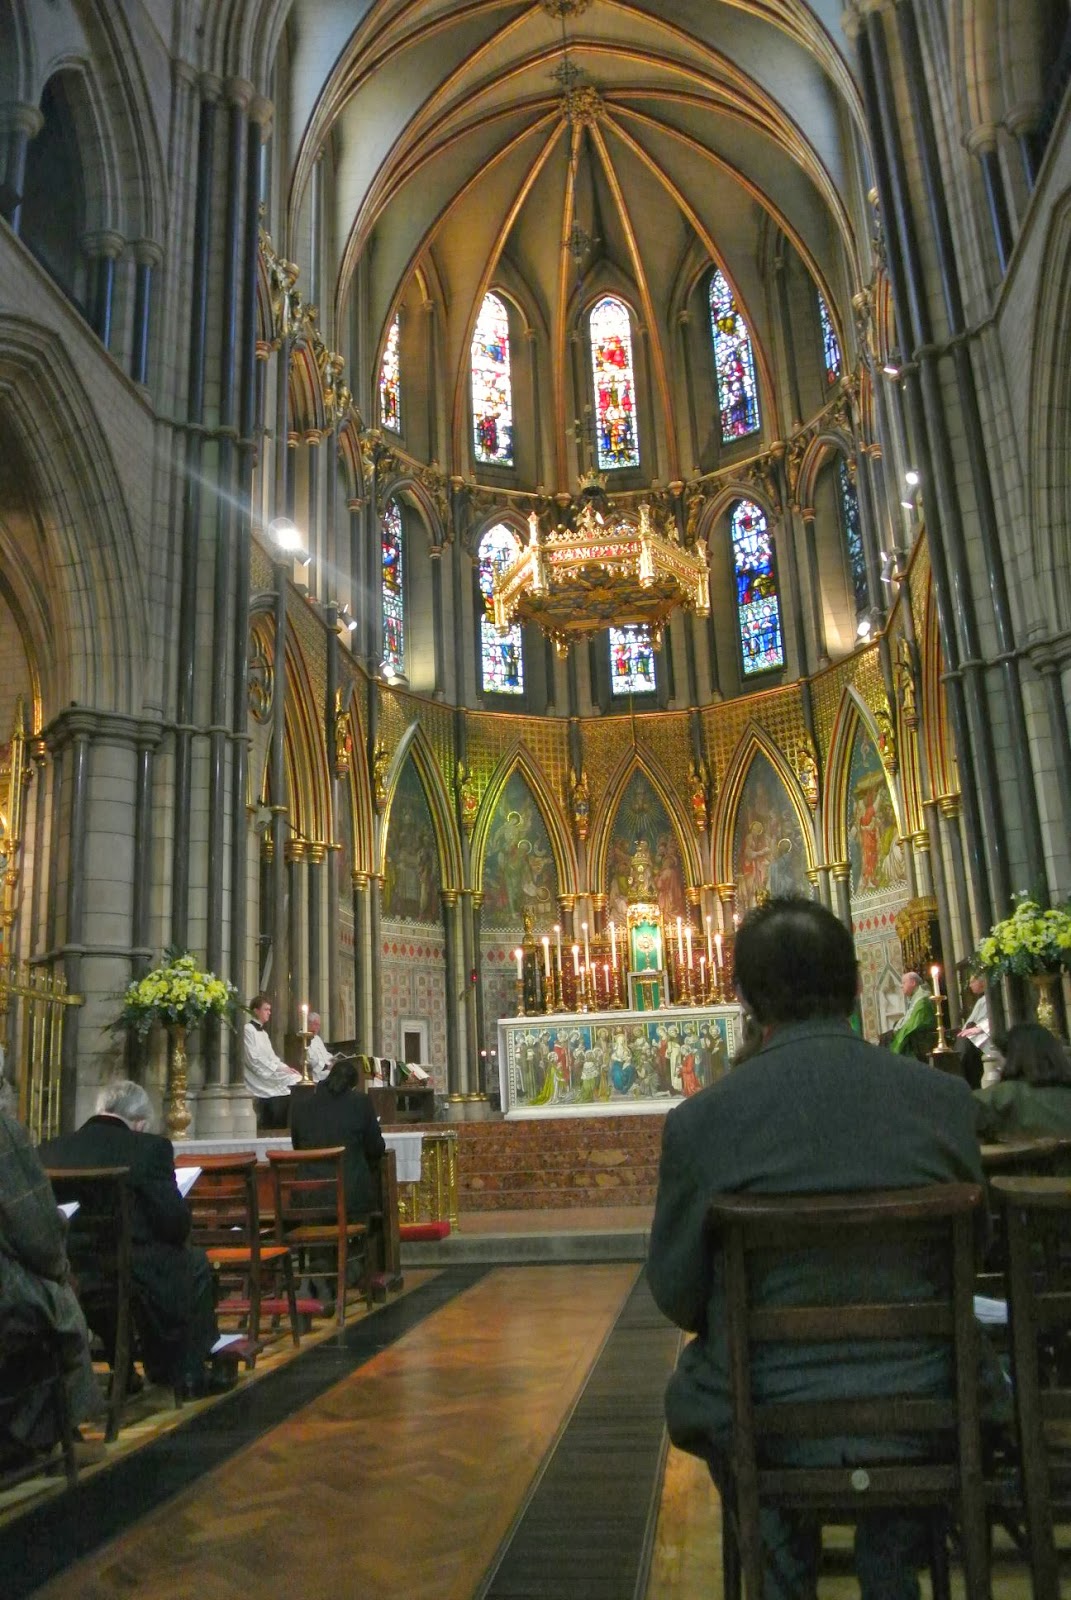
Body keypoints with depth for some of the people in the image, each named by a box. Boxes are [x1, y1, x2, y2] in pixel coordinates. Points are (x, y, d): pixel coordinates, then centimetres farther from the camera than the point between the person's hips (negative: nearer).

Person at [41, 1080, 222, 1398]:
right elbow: (176, 1224, -13)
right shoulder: (151, 1148, -13)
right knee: (195, 1262, 23)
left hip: (63, 1277, 5)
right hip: (132, 1278, -5)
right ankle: (191, 1373, 31)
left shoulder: (51, 1149, -1)